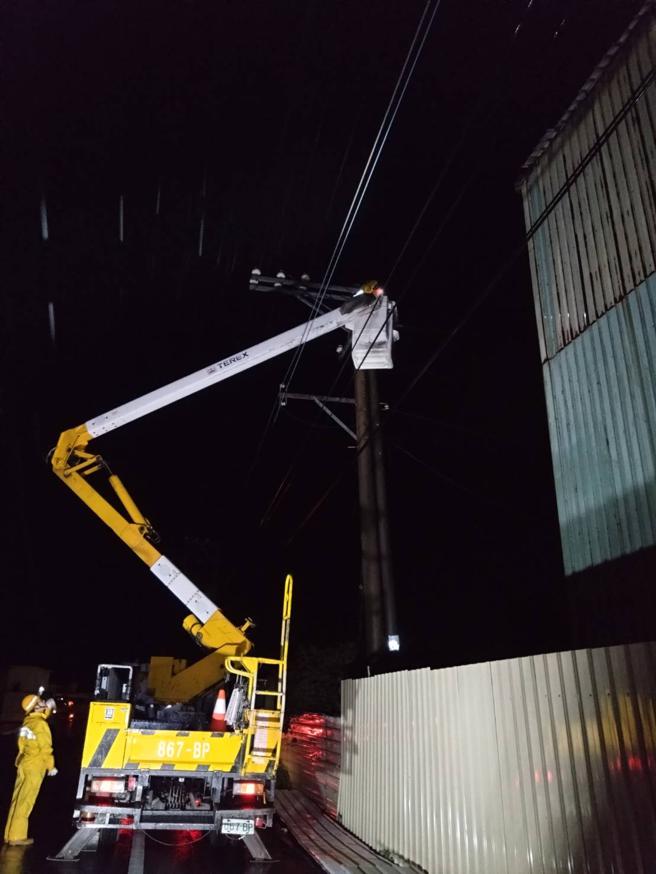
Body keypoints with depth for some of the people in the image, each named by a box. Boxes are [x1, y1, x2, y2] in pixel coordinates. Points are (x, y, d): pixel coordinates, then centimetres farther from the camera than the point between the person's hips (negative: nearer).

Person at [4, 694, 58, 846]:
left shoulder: (27, 721, 6)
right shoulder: (41, 725, -18)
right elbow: (45, 748, -16)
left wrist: (48, 708, 26)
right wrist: (51, 766, -5)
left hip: (23, 764, 8)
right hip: (34, 767, -8)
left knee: (18, 800, 12)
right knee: (25, 802, -2)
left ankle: (10, 834, 19)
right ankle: (16, 837, 2)